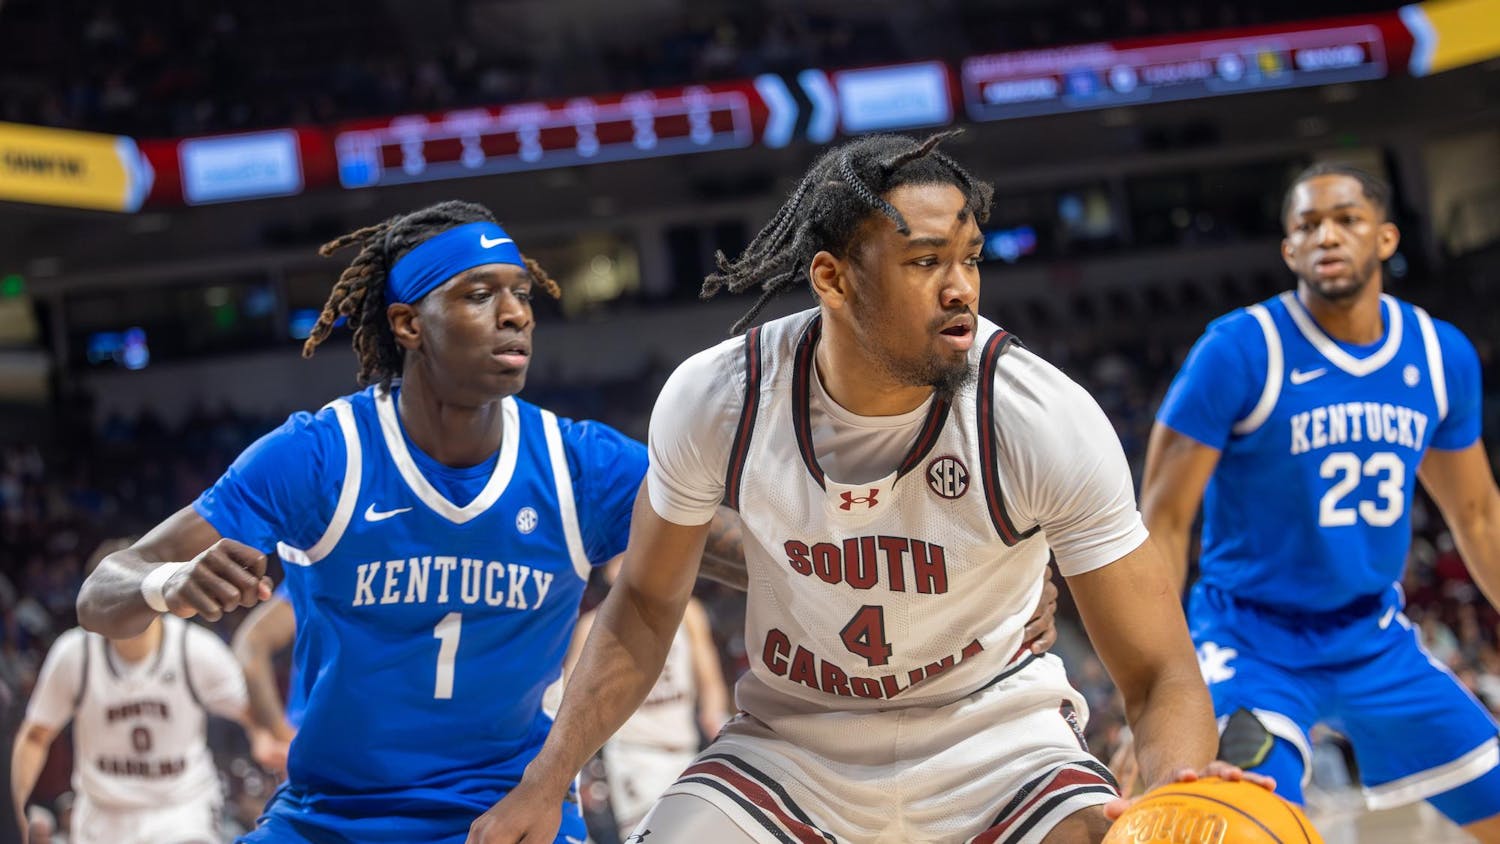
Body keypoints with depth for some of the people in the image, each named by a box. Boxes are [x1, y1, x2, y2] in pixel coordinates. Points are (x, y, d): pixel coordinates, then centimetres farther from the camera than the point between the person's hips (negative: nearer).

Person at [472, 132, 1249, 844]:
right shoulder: (714, 399, -17)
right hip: (792, 738, 2)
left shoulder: (1050, 422, -23)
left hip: (992, 732, -2)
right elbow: (647, 603, 2)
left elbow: (1159, 674, -19)